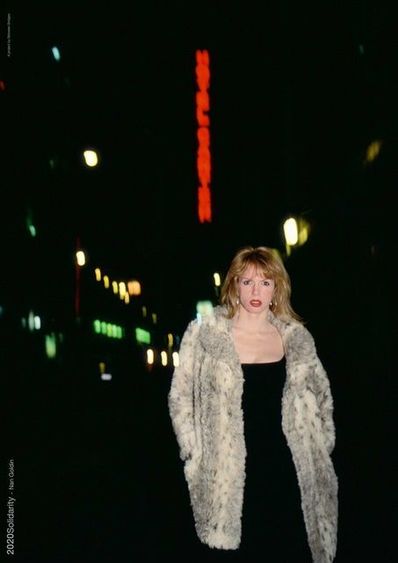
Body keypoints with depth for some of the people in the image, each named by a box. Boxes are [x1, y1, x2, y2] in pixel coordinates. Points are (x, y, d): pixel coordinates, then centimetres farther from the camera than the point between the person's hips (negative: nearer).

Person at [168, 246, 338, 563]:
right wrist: (195, 455, -3)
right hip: (228, 475, -2)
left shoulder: (296, 338, 6)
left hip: (287, 472, 3)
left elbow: (321, 396, 18)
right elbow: (181, 397, 2)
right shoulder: (205, 334, -2)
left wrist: (321, 449, 12)